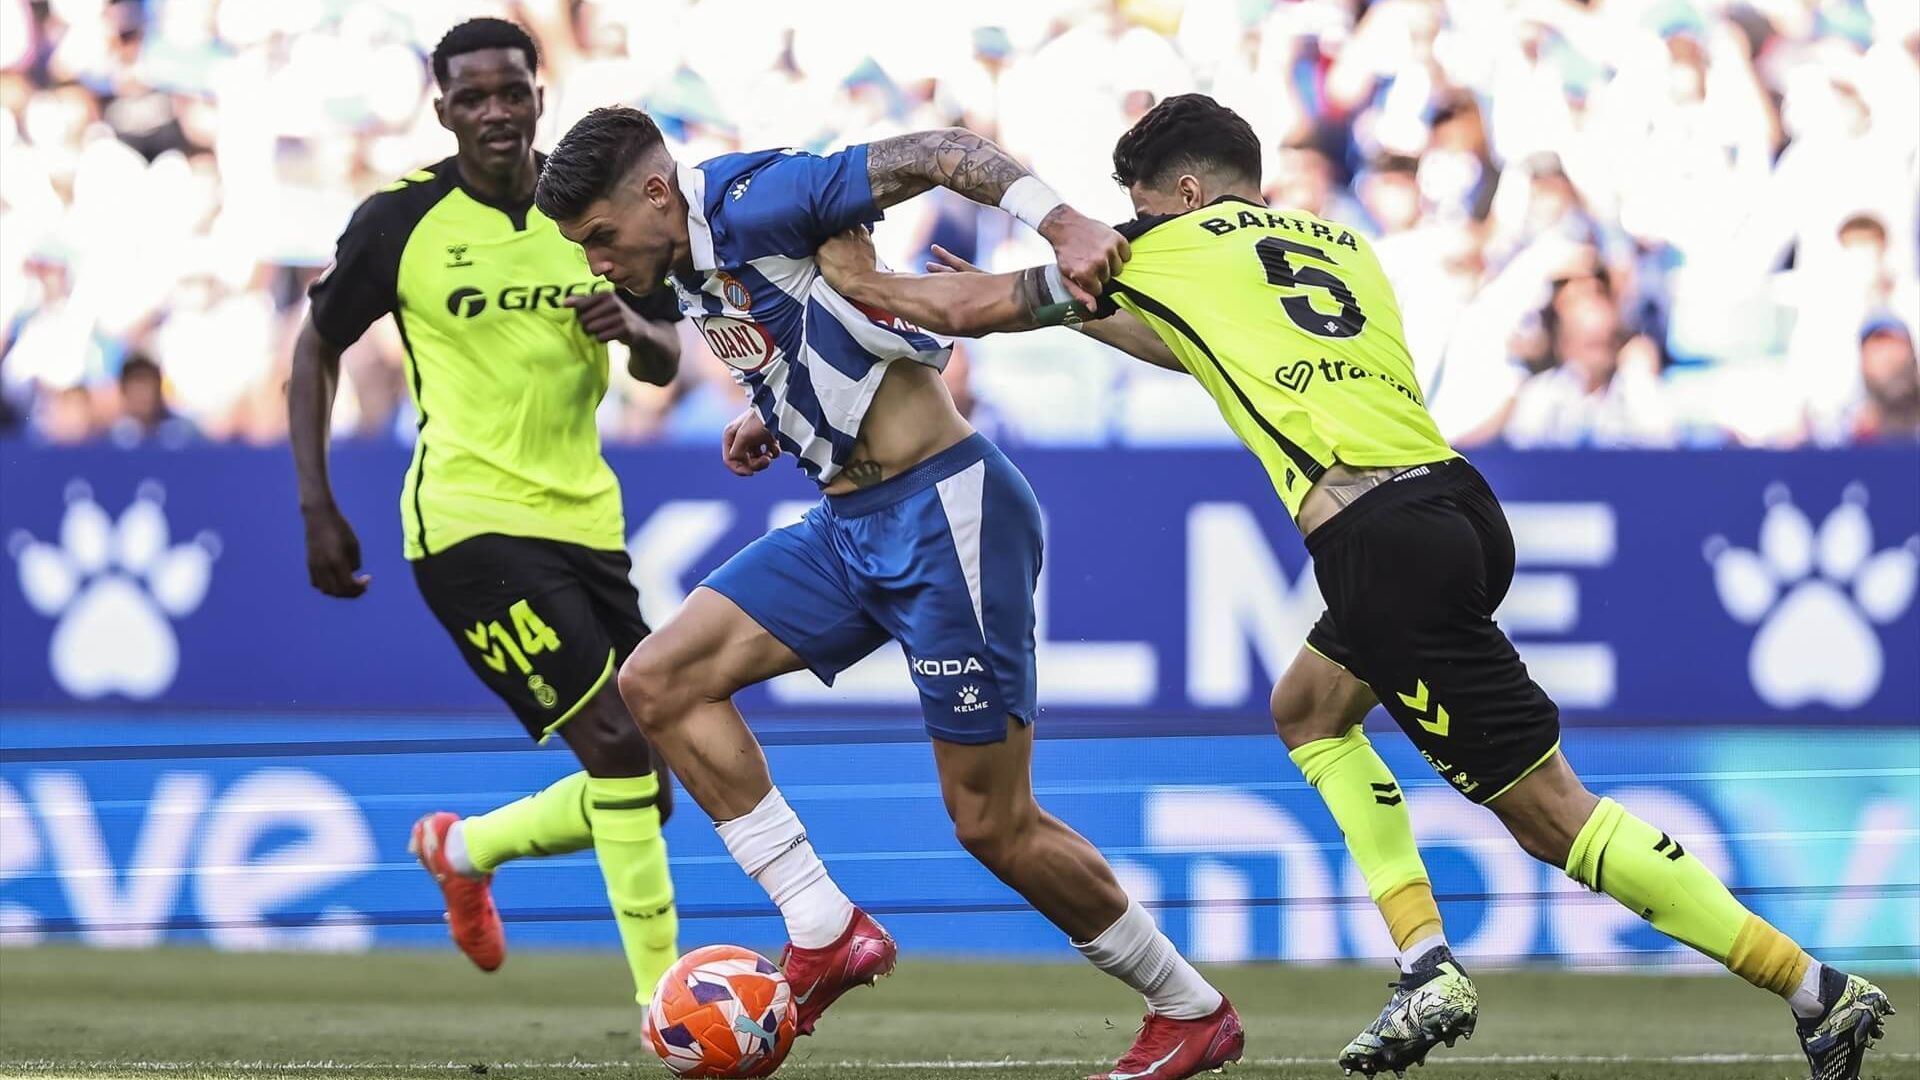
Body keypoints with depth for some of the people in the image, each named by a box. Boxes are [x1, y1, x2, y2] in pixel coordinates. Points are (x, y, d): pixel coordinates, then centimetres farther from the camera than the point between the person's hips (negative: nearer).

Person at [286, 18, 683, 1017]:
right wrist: (317, 508, 0)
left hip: (583, 519, 6)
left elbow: (667, 362, 12)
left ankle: (464, 849, 37)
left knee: (642, 794, 8)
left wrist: (632, 326, -12)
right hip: (470, 521, -6)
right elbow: (318, 346, 6)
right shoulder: (399, 220, -6)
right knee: (619, 742, -20)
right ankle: (667, 1004, -16)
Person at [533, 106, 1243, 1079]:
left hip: (944, 514, -9)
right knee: (657, 681, -2)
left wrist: (1064, 225, -34)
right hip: (848, 526, 9)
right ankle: (826, 936, -1)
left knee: (992, 823, -5)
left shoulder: (750, 204, -17)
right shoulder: (692, 268, 10)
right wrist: (774, 419, 10)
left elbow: (937, 154, -22)